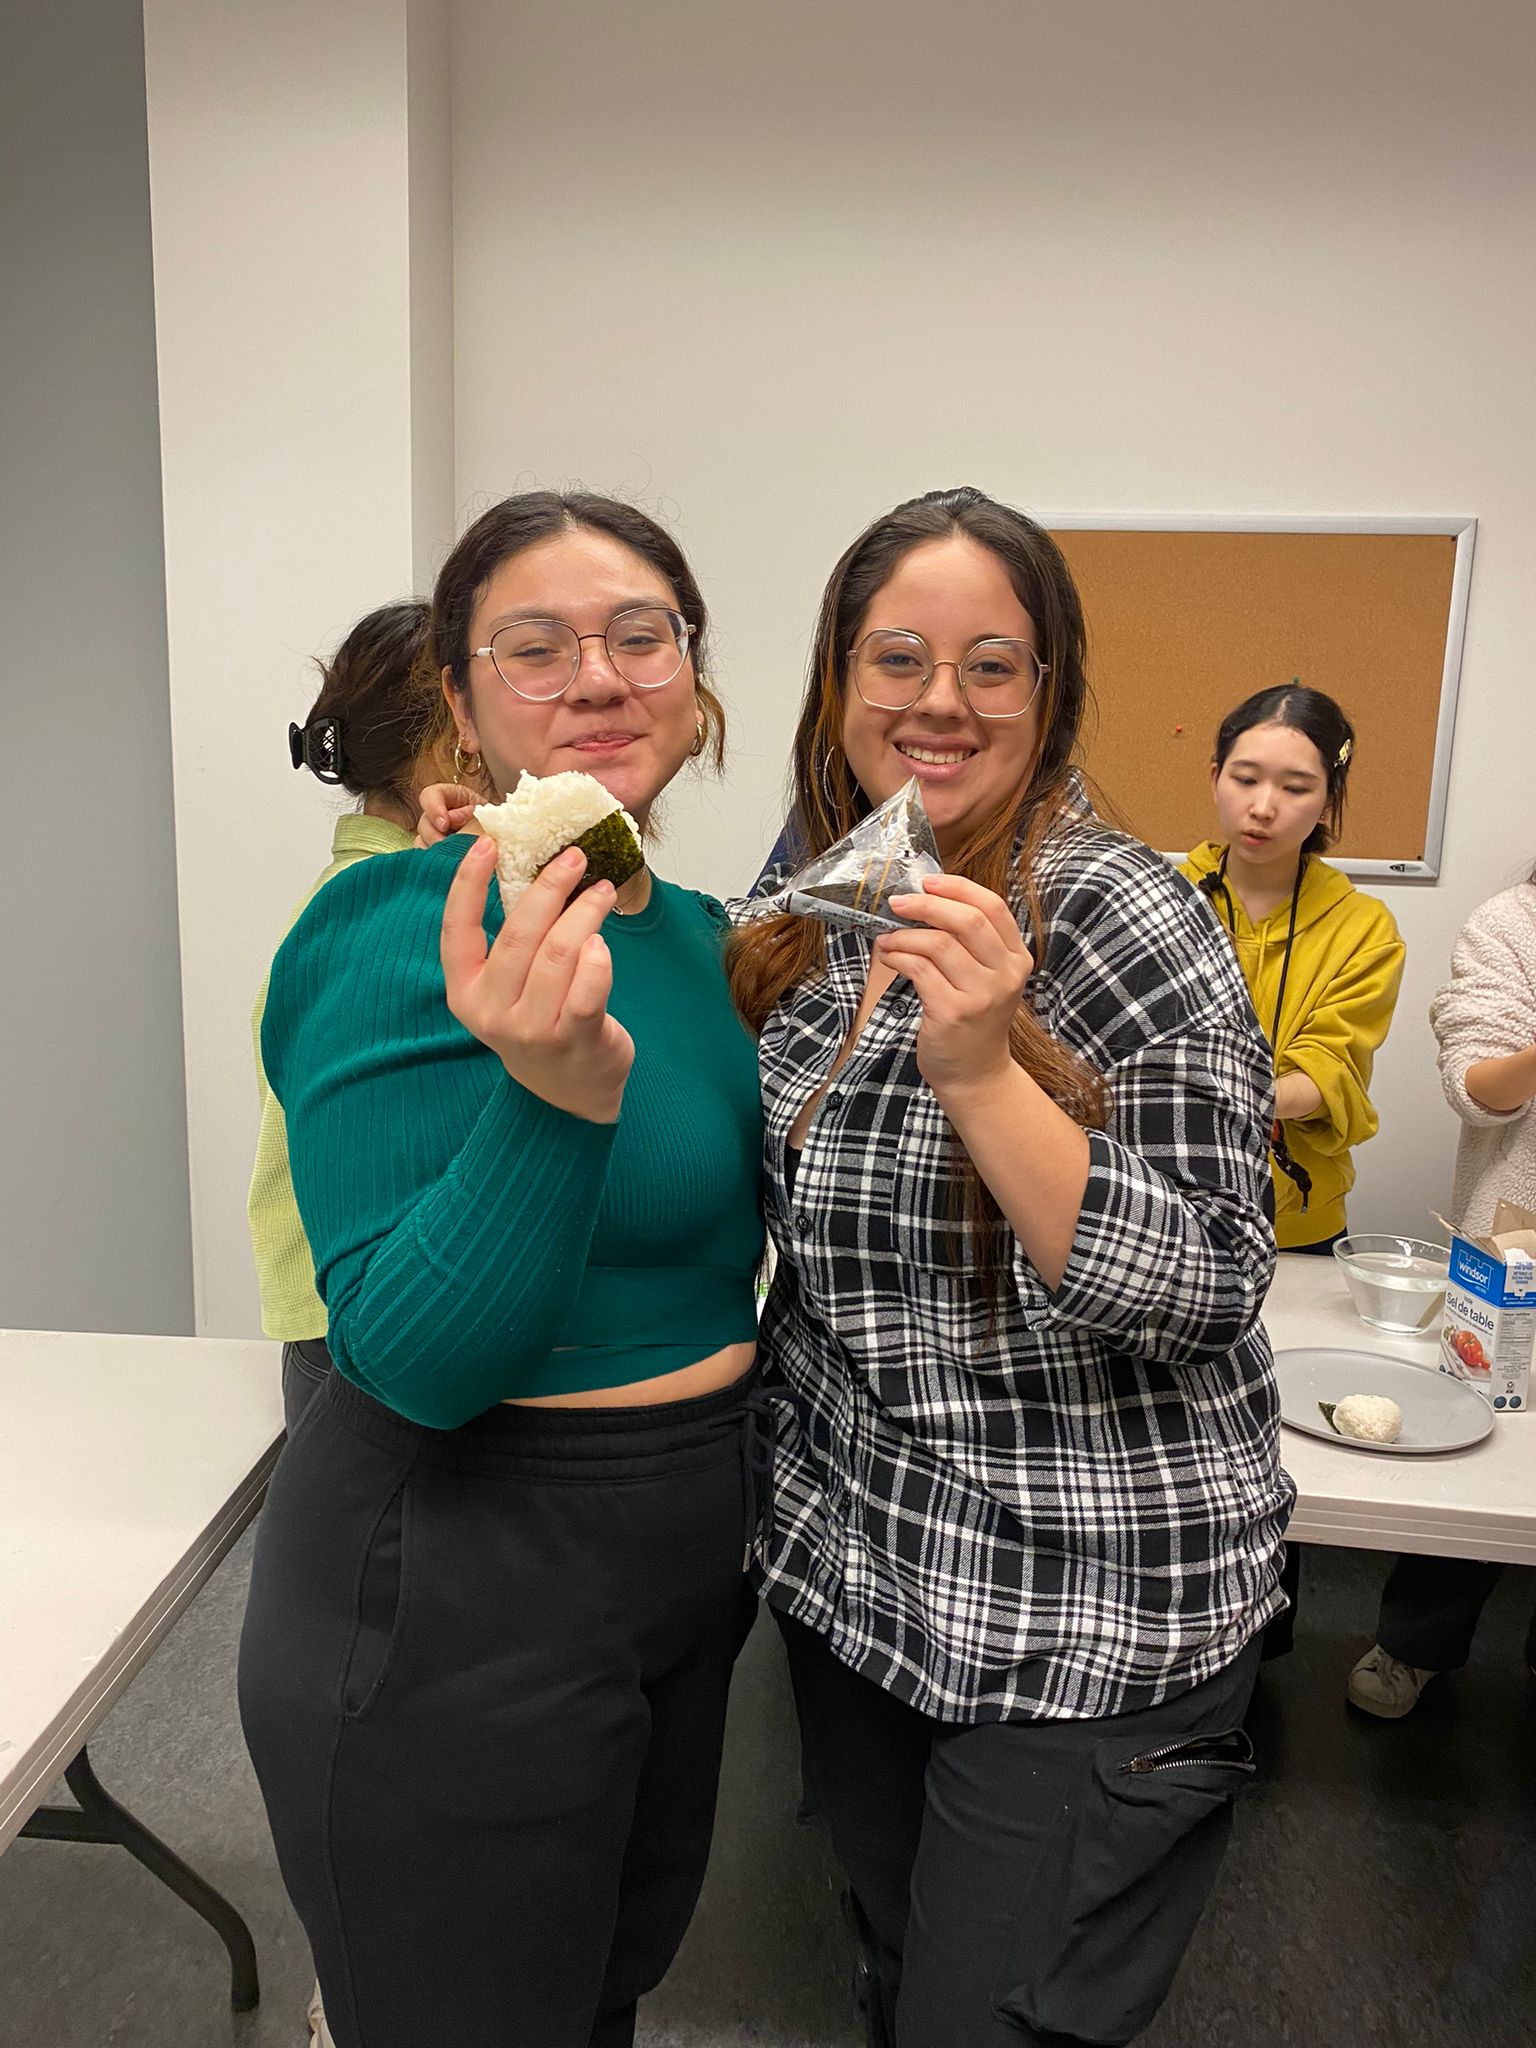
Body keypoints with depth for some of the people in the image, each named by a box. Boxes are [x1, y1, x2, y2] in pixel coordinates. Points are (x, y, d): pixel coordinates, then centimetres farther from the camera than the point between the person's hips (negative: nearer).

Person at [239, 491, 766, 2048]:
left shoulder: (703, 934, 2)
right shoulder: (399, 935, -20)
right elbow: (416, 1362, -24)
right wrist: (558, 1088, -38)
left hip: (686, 1561, 7)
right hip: (453, 1611, -7)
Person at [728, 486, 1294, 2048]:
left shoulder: (1123, 916, -18)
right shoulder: (808, 909, 1)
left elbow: (1208, 1291, -21)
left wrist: (980, 1069, -33)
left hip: (1084, 1626, -6)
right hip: (844, 1556, 6)